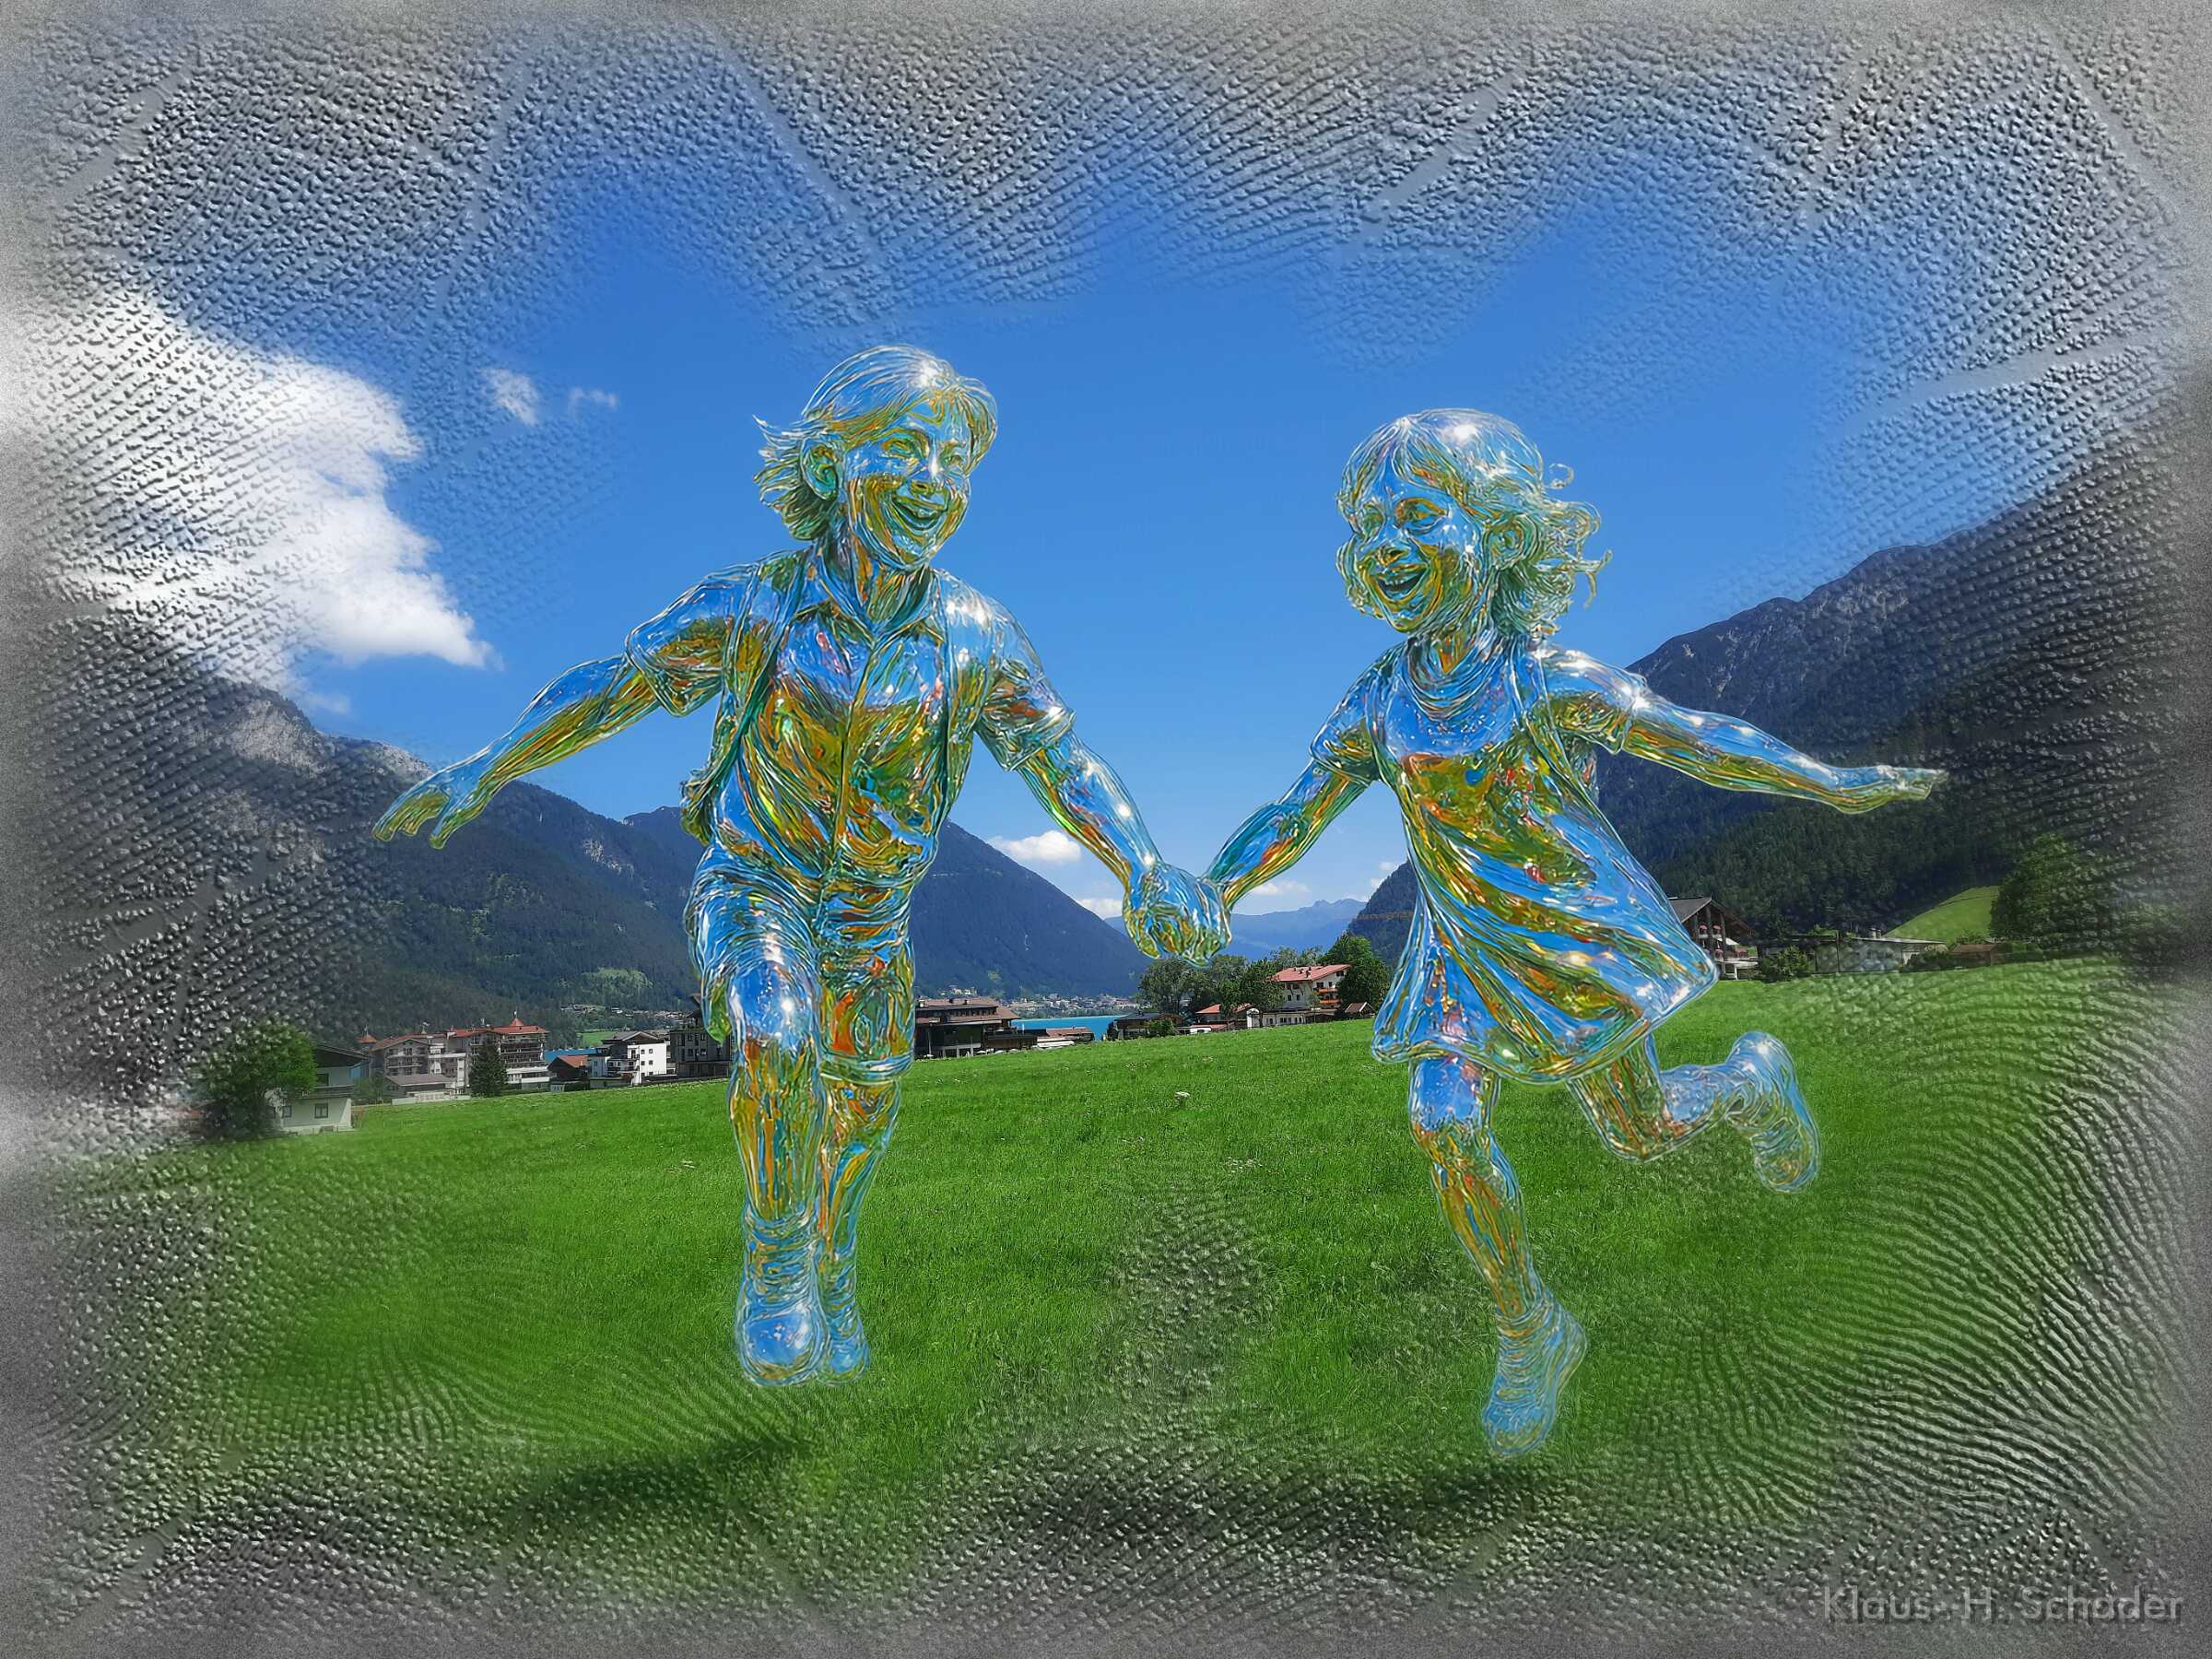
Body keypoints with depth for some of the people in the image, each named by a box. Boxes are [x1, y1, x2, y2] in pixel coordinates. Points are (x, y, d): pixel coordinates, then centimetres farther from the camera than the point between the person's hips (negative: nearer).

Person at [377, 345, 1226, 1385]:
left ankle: (828, 1280, 44)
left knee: (858, 1116, 15)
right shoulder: (755, 608, -18)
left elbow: (1065, 762, -17)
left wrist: (1147, 875, -31)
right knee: (777, 1040, -32)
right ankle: (776, 1261, -7)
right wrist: (482, 772, -4)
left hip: (870, 914, 3)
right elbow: (610, 686, -7)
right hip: (751, 882, -3)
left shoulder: (974, 636, -15)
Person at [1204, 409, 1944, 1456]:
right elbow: (1294, 815, -1)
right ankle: (1530, 1336, 9)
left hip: (1571, 925, -3)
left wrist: (1837, 784, -6)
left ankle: (1751, 1080, 43)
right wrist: (1206, 897, -11)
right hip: (1464, 947, 3)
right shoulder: (1378, 704, -3)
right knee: (1444, 1125, -12)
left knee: (1641, 1133, 8)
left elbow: (1693, 739, -8)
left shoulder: (1548, 680, -13)